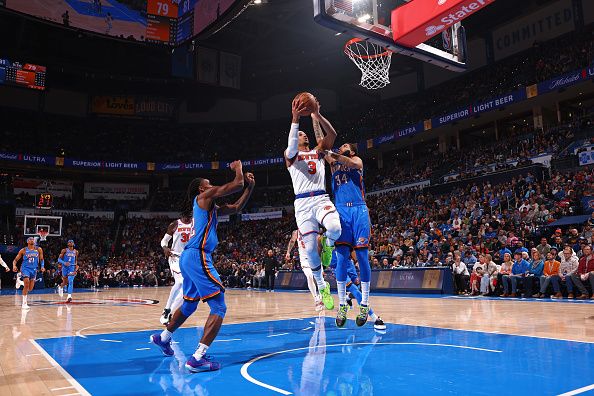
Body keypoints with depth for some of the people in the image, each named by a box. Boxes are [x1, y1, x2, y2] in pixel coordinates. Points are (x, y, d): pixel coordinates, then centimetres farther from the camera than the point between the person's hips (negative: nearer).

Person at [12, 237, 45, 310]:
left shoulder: (38, 250, 3)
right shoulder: (23, 250, -2)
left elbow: (41, 259, 11)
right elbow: (15, 260, 2)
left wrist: (42, 266, -6)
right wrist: (14, 265, -18)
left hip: (34, 269, 3)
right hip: (25, 268, -3)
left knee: (30, 288, 6)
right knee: (26, 285, -19)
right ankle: (24, 303, -11)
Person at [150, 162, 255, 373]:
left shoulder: (210, 205, 24)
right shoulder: (205, 196, -2)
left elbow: (237, 207, 28)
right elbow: (237, 184, -8)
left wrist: (250, 186, 20)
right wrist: (237, 167, 12)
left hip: (189, 258, 10)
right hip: (198, 256, -10)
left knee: (189, 304, 27)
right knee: (219, 307, -11)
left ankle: (163, 338, 45)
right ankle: (198, 358, -17)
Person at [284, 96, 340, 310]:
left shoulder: (318, 152, 19)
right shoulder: (290, 154, 12)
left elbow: (332, 134, 3)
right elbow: (291, 148, -14)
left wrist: (317, 115, -8)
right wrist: (295, 119, -24)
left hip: (321, 199, 1)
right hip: (303, 203, -1)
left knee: (335, 228, -31)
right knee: (310, 249, -4)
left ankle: (327, 246, 6)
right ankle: (322, 287, 18)